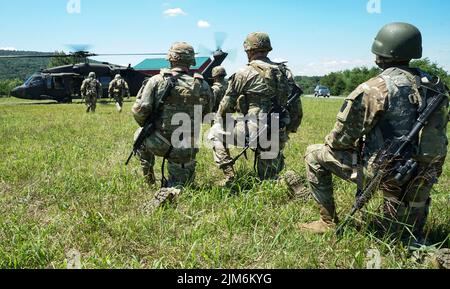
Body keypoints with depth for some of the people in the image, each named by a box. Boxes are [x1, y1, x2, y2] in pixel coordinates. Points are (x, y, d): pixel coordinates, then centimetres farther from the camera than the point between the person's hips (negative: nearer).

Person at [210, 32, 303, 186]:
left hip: (253, 132, -6)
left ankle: (228, 172, 7)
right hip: (278, 136, 6)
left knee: (216, 133, 16)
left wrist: (219, 121, 20)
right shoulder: (285, 72, 10)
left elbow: (226, 105, 1)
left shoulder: (244, 73, -4)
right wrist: (289, 130, 21)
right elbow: (296, 106, 10)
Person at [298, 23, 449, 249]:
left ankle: (329, 221, 11)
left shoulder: (377, 88, -20)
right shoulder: (431, 85, 2)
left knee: (315, 155, 6)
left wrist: (332, 144, 6)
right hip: (419, 177, 7)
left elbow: (344, 134, -16)